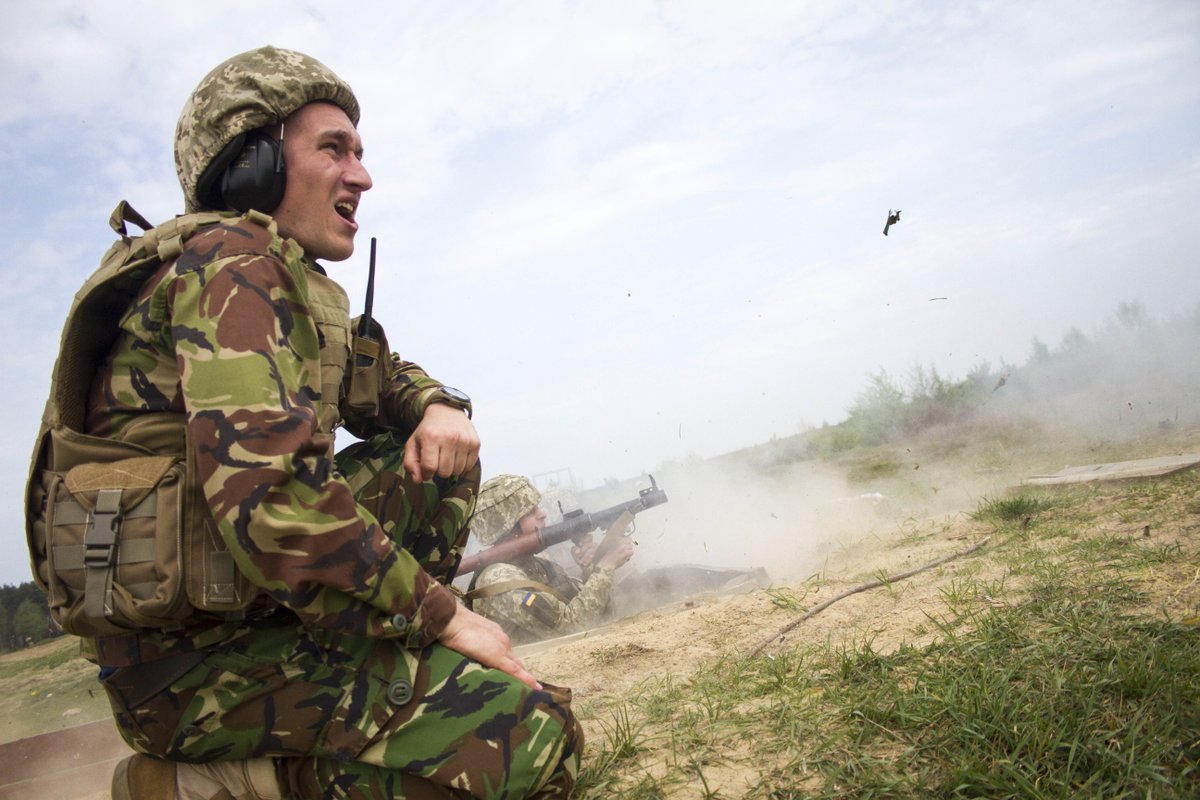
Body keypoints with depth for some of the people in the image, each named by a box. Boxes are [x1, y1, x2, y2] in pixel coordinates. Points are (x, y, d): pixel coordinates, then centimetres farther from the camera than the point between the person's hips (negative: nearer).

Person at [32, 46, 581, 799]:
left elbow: (381, 381, 22)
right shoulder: (233, 261, -16)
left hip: (245, 606, 9)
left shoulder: (295, 285, 11)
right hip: (196, 659, -9)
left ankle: (362, 681, 6)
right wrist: (441, 613, -19)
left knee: (439, 461, 9)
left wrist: (440, 409, -3)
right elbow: (270, 493, -28)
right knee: (536, 737, -18)